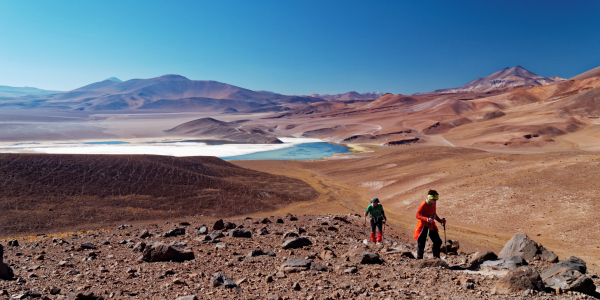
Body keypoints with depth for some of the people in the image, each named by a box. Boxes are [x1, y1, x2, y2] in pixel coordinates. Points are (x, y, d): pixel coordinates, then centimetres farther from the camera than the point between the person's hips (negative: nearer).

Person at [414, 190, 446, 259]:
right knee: (421, 243, -3)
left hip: (431, 225, 7)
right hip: (423, 226, -7)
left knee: (438, 242, 9)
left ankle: (436, 258, 25)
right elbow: (418, 215, -23)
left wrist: (440, 220, 8)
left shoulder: (433, 204, 4)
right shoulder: (424, 204, -19)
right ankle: (419, 259, 10)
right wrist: (427, 219, -37)